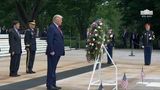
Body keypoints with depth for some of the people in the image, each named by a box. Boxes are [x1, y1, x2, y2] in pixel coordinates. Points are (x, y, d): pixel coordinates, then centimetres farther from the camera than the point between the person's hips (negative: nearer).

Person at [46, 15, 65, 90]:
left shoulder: (58, 28, 17)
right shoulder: (51, 27, -12)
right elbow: (49, 40, -18)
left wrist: (61, 51, 15)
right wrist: (51, 51, -21)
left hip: (57, 52, 9)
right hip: (53, 52, -9)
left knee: (53, 69, 13)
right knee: (51, 69, -4)